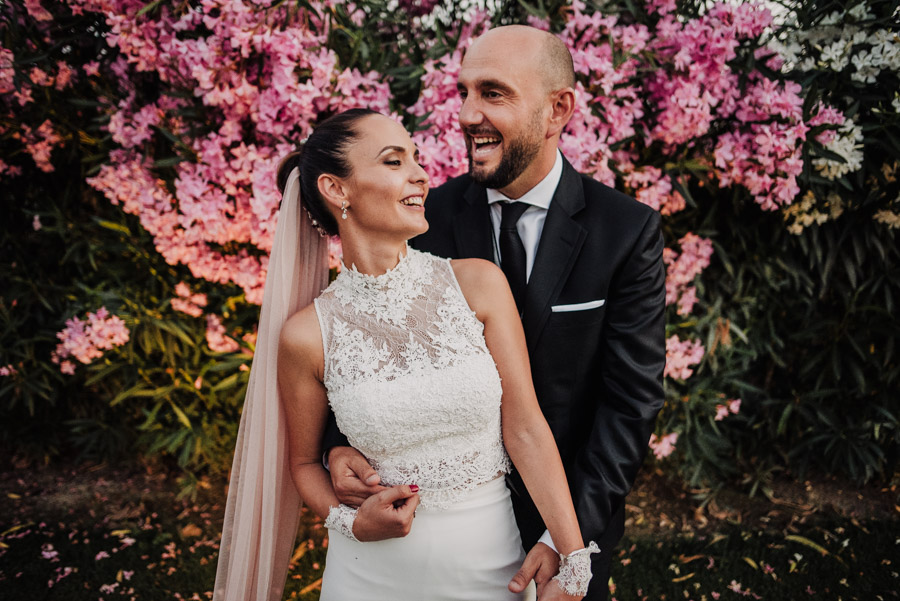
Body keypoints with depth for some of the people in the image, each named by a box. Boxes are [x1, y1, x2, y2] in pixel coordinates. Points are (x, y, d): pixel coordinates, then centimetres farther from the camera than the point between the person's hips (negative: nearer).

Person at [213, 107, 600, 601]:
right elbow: (303, 461, 4)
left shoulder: (479, 284, -10)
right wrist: (350, 522, -13)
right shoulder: (307, 336, -11)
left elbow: (526, 429, -8)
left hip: (492, 561, 1)